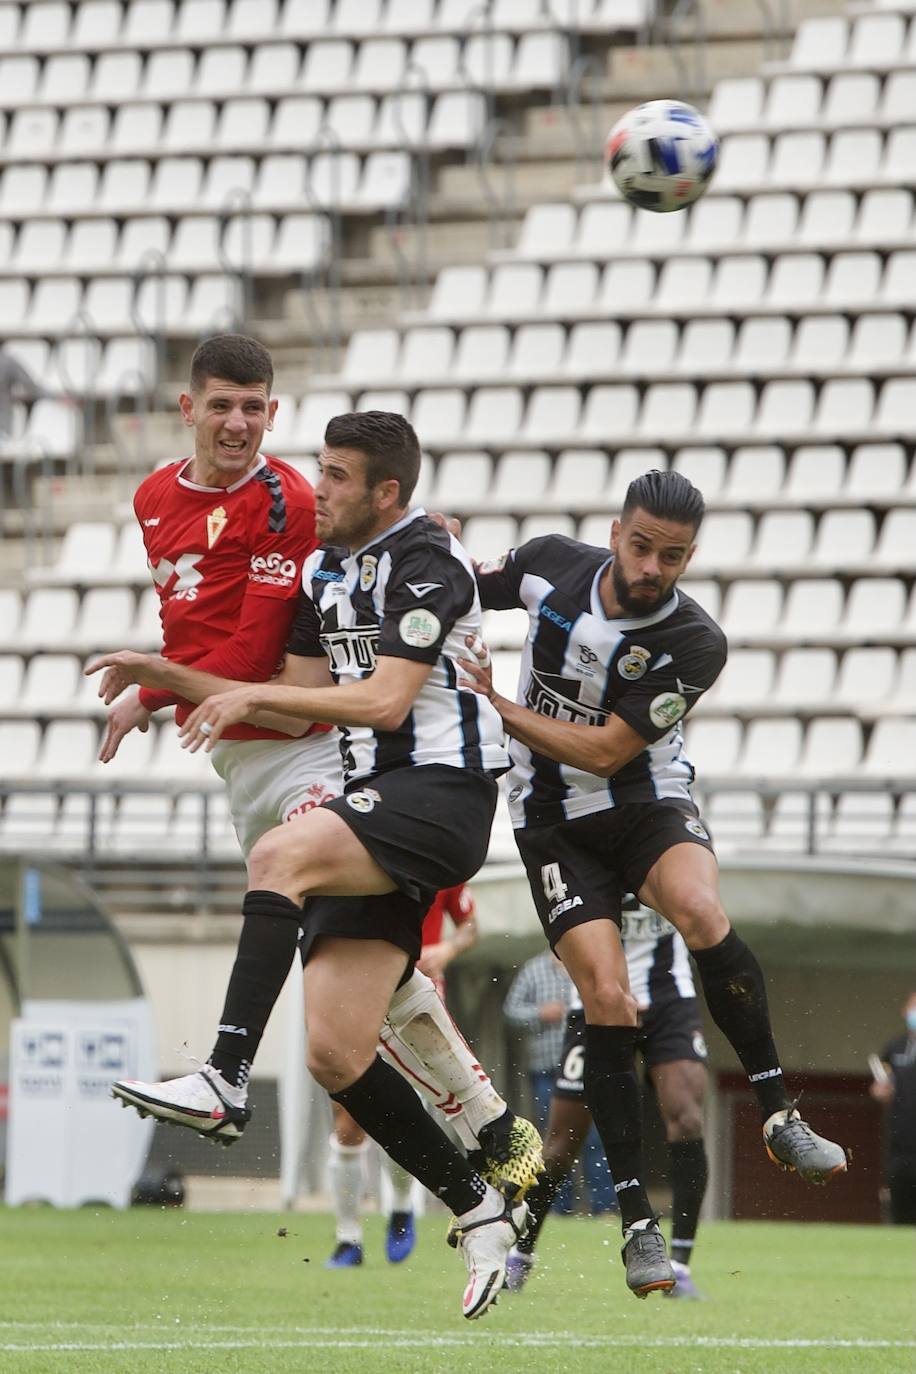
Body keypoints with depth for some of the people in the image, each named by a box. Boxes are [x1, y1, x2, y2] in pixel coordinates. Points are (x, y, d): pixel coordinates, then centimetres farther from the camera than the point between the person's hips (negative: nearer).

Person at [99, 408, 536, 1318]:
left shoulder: (426, 563, -8)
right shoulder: (323, 574, 18)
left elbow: (385, 700, -17)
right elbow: (306, 709, 22)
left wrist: (256, 695, -12)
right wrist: (163, 680, 15)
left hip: (440, 792, -9)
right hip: (372, 806, 9)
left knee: (279, 855, -35)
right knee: (334, 1054, -2)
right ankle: (477, 1209, 8)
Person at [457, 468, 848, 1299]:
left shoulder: (695, 644, -17)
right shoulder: (552, 565, -8)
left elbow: (606, 750, -19)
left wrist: (494, 707, -19)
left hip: (648, 805, -1)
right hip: (555, 822, 1)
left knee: (700, 910, -35)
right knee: (608, 998, -16)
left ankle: (779, 1115, -21)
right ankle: (637, 1221, -11)